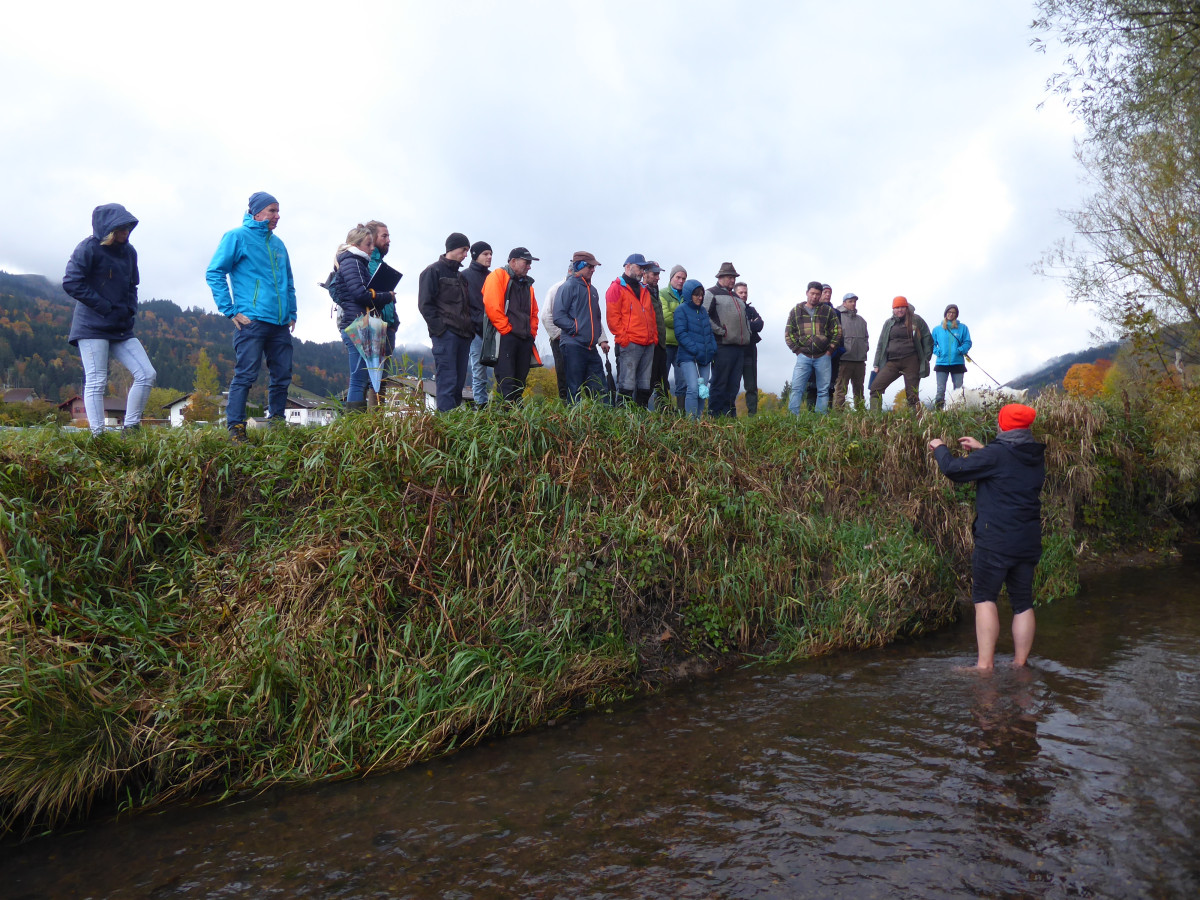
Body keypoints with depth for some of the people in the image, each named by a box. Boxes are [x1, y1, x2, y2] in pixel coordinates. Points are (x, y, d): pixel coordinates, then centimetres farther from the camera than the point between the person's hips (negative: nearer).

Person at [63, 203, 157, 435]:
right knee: (96, 383, -6)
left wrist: (130, 310, 3)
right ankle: (97, 436, -2)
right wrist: (107, 308, -15)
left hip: (121, 330, 6)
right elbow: (71, 283, -13)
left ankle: (130, 429, 7)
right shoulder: (89, 248, -8)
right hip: (92, 327, -6)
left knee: (147, 375, -2)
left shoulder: (129, 252, 11)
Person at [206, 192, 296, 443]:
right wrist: (231, 311, -10)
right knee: (245, 376, -9)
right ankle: (235, 429, -6)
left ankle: (276, 425, 20)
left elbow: (288, 283, 26)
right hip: (251, 320, -6)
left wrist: (292, 312, 15)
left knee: (282, 376, 8)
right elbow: (214, 273, -4)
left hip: (280, 323, 7)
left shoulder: (278, 244, 20)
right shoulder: (238, 237, 1)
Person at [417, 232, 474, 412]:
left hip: (463, 335, 8)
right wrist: (439, 327, -16)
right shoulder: (433, 271, -1)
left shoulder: (460, 275, 23)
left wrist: (470, 328, 11)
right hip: (445, 334, -8)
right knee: (447, 380, -12)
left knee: (459, 380, 7)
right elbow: (425, 304, -8)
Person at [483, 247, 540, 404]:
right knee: (506, 382, -12)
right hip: (506, 337, -8)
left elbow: (534, 312, 29)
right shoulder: (498, 276, 0)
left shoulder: (527, 284, 23)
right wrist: (506, 329, -13)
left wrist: (532, 332, 13)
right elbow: (491, 305, -12)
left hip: (525, 338, 8)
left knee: (520, 382, 8)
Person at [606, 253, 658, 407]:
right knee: (627, 384, -10)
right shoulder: (617, 288, 0)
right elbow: (612, 317, -8)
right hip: (629, 344, -8)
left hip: (648, 344, 8)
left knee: (644, 385, 9)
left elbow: (652, 316, 25)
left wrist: (654, 336, 12)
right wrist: (623, 337, -14)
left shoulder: (644, 290, 23)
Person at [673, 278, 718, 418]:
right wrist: (695, 350, -17)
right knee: (693, 389, -17)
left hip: (705, 358, 6)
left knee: (702, 391, 5)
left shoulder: (703, 310, 17)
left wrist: (713, 349, 5)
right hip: (688, 357, -6)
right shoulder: (681, 309, -2)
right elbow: (680, 334, -10)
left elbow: (710, 331, 21)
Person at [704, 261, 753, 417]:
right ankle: (714, 415, -3)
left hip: (740, 346, 8)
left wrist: (747, 332, 18)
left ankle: (729, 414, 13)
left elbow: (745, 316, 35)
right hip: (723, 347, -8)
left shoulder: (736, 297, 24)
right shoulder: (711, 293, -1)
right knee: (720, 384, -7)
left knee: (734, 385, 8)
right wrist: (720, 331, -14)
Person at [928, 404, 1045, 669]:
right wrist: (981, 449, 31)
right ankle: (1020, 664, 18)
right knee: (1023, 603, 11)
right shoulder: (1036, 456, 8)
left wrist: (940, 448, 9)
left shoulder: (996, 454, -15)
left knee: (985, 597, 0)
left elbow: (954, 470, -10)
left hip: (995, 541, -7)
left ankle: (985, 664, -3)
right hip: (1029, 543, 7)